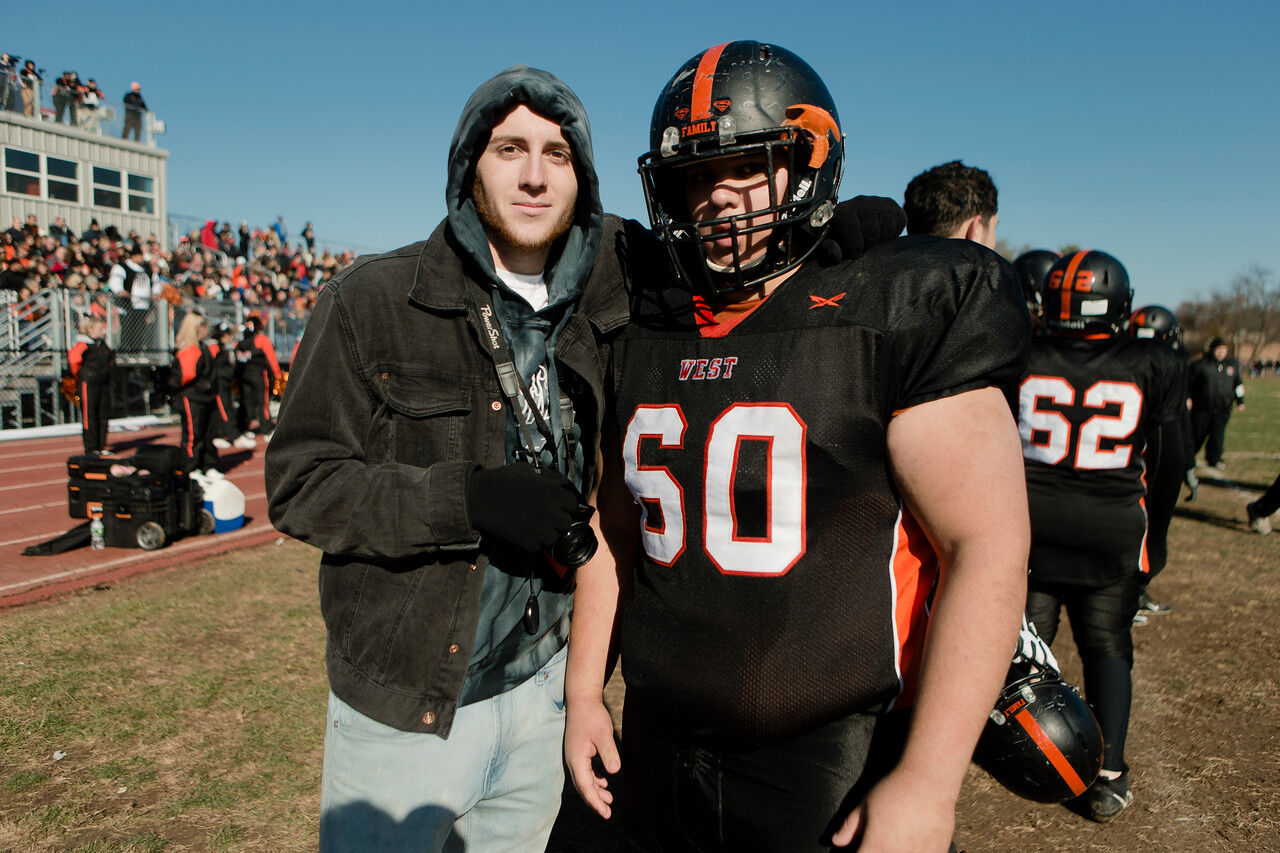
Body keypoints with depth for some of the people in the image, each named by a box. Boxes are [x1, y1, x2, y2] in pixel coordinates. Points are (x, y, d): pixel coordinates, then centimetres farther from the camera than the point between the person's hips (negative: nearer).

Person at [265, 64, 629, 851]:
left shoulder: (598, 306, 1)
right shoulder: (372, 300, -9)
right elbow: (300, 485, -11)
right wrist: (465, 499, -24)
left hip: (544, 691, 4)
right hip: (404, 704, -4)